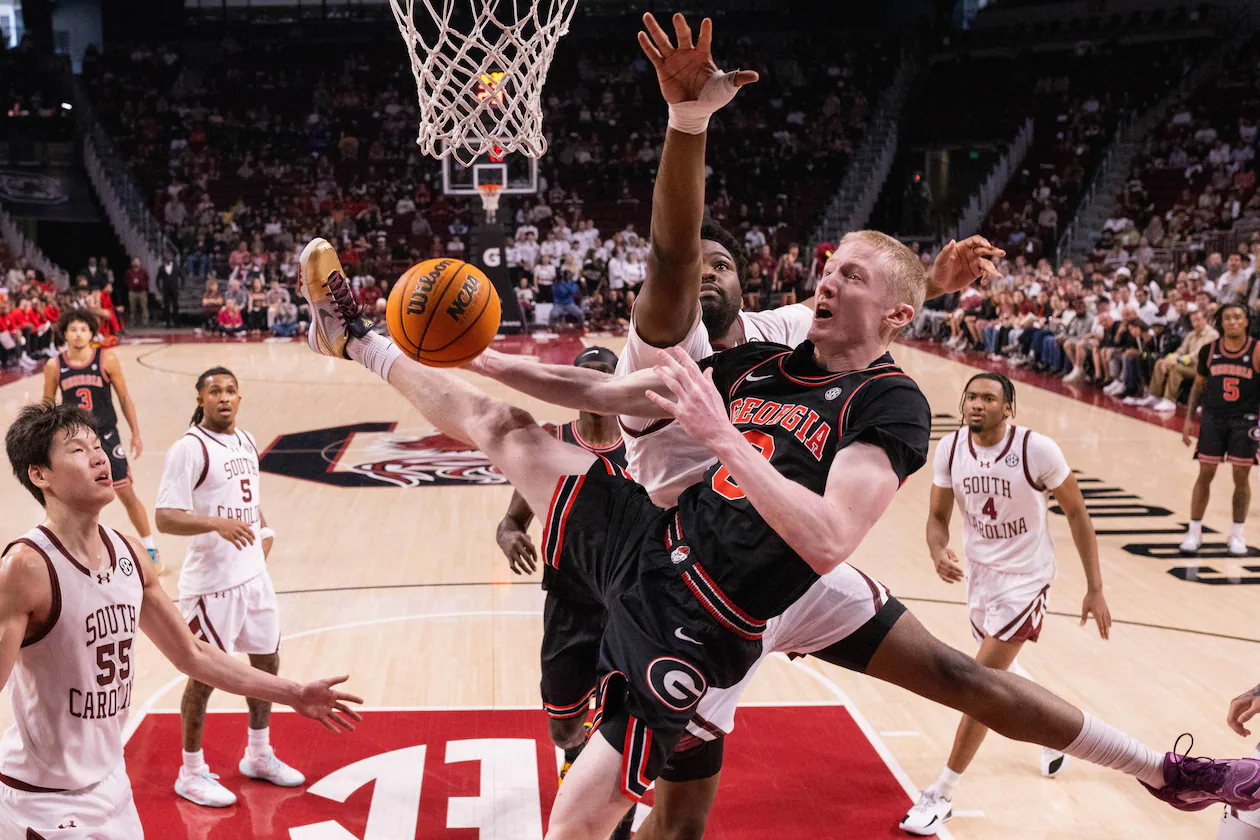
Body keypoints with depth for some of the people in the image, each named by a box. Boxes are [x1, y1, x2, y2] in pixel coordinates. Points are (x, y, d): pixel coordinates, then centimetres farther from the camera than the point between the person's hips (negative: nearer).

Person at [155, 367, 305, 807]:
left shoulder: (246, 441, 10)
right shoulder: (189, 448, -15)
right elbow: (166, 518, -21)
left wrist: (264, 530, 12)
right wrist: (217, 524, -35)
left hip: (253, 573, 8)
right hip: (211, 582, -8)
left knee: (267, 662, 17)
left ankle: (259, 755, 36)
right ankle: (191, 773, 19)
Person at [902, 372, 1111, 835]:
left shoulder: (1037, 449, -22)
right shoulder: (949, 449, -10)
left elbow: (1077, 513, -10)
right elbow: (938, 516, 1)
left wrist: (1095, 590, -10)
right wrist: (938, 553, -23)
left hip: (1025, 579, -6)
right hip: (979, 572, 6)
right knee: (1002, 674, 25)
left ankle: (941, 796, -2)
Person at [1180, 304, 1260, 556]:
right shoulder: (1209, 350, 0)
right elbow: (1198, 385, 11)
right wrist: (1189, 418, 6)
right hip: (1214, 417, 2)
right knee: (1205, 474, 3)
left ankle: (1237, 535, 16)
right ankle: (1194, 532, 13)